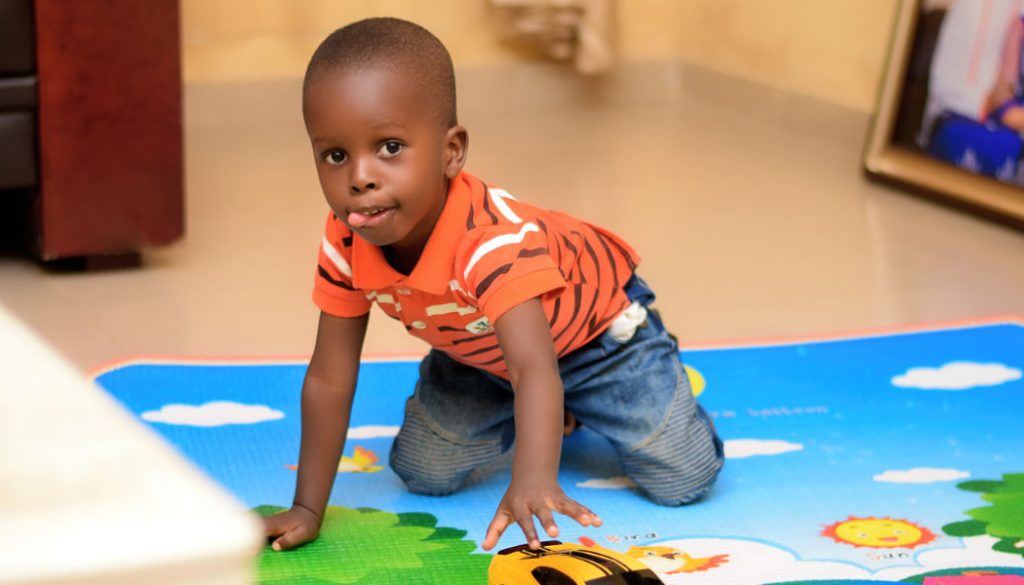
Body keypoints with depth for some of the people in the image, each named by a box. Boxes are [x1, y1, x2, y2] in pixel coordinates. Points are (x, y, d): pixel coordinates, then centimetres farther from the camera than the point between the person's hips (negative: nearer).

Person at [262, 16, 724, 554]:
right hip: (480, 355, 5)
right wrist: (307, 509, -22)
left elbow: (533, 366, -57)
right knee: (424, 475, -2)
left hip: (594, 325, -5)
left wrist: (533, 480, -75)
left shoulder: (494, 241, -46)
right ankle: (534, 416, 24)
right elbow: (328, 379, -20)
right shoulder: (345, 244, -28)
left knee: (682, 480, -11)